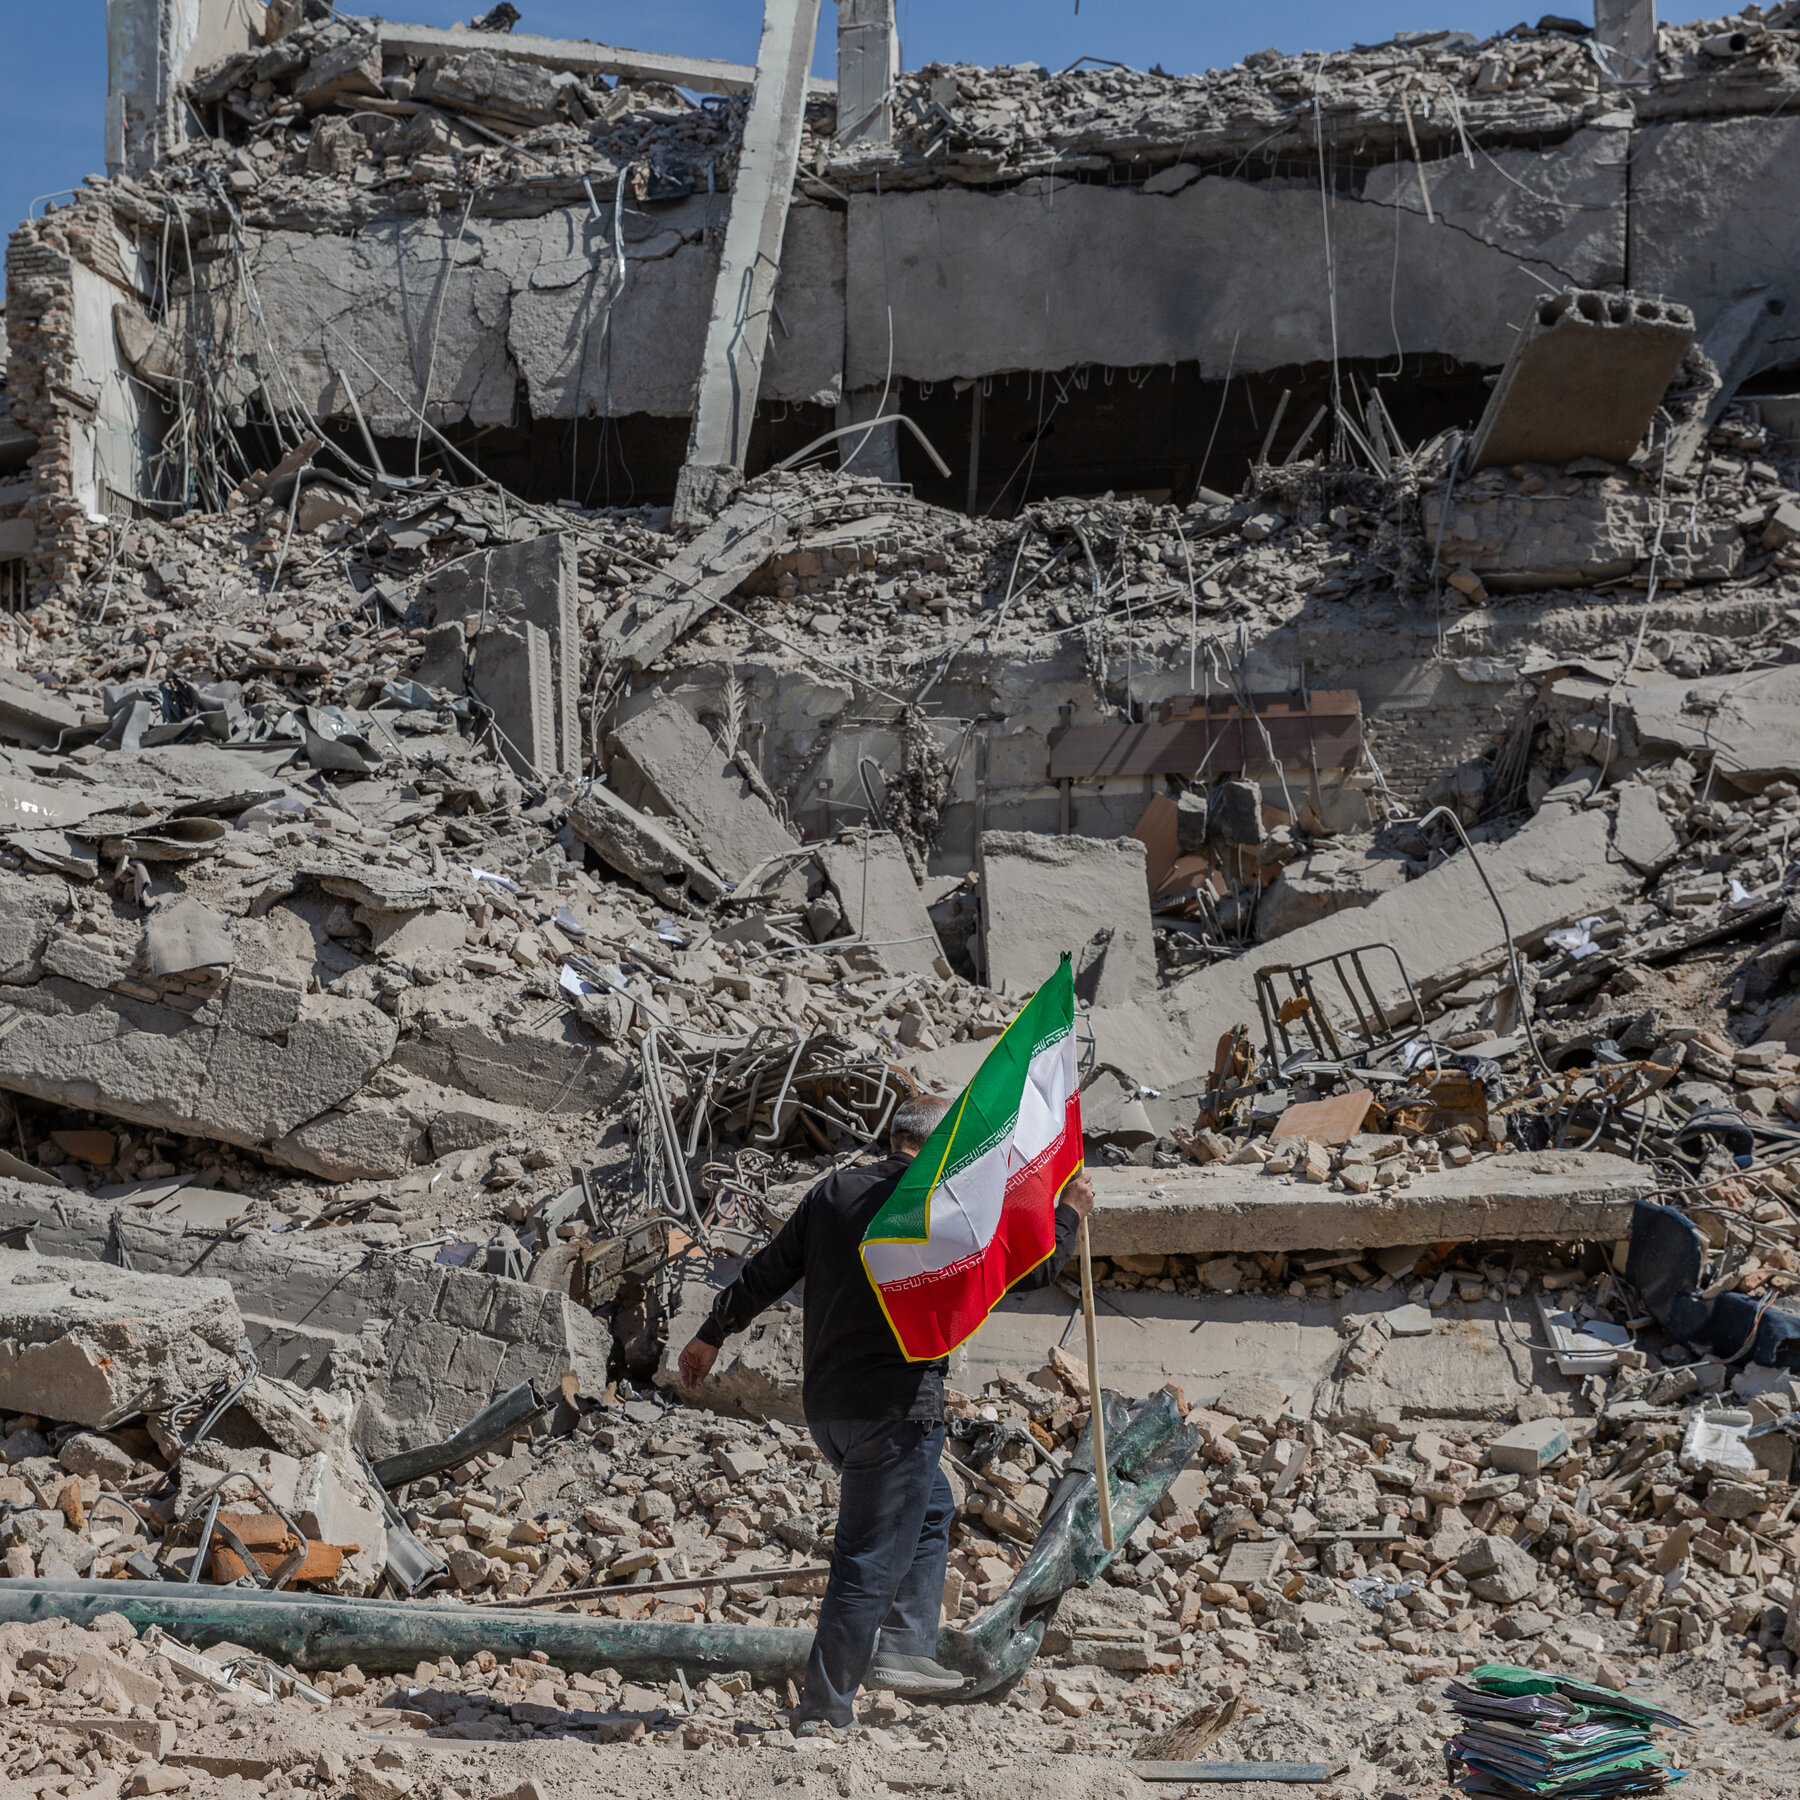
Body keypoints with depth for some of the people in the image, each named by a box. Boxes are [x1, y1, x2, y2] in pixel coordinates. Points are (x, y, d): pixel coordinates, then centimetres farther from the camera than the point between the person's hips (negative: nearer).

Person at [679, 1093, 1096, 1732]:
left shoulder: (834, 1191, 7)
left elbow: (767, 1271, 13)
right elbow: (1032, 1267, 0)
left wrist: (712, 1334, 24)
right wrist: (1070, 1212, 17)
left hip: (825, 1405, 7)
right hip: (896, 1408, -7)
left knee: (932, 1508, 26)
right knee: (870, 1559, -1)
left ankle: (903, 1648, 21)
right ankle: (824, 1708, 2)